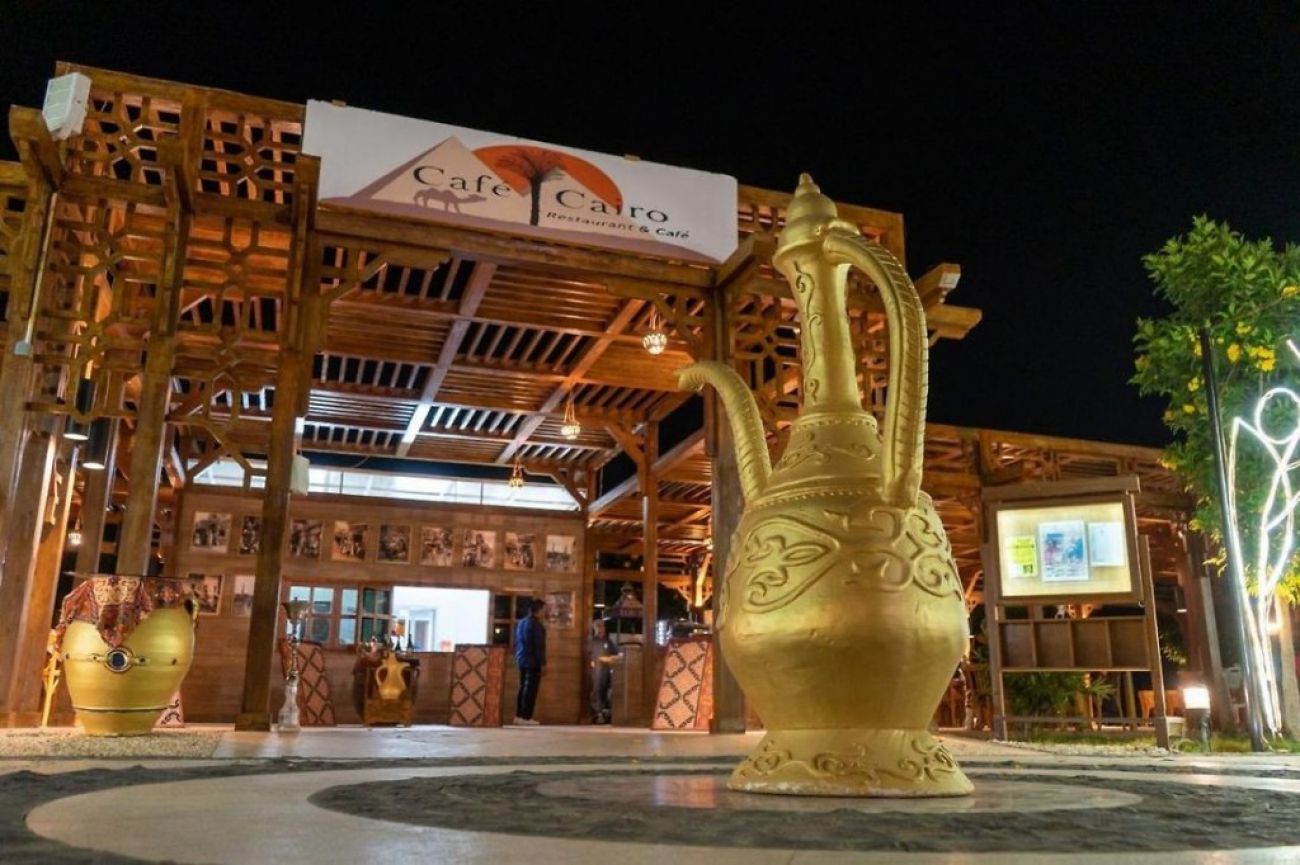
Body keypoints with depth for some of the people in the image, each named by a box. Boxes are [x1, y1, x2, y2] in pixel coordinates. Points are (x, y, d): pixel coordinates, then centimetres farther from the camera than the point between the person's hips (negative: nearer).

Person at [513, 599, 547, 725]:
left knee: (523, 687, 13)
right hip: (533, 661, -9)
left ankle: (518, 715, 14)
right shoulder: (536, 624, -14)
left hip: (522, 660, 9)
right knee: (531, 689, -6)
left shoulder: (521, 622, 13)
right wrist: (543, 662, -13)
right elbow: (539, 645, -17)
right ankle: (526, 717, -7)